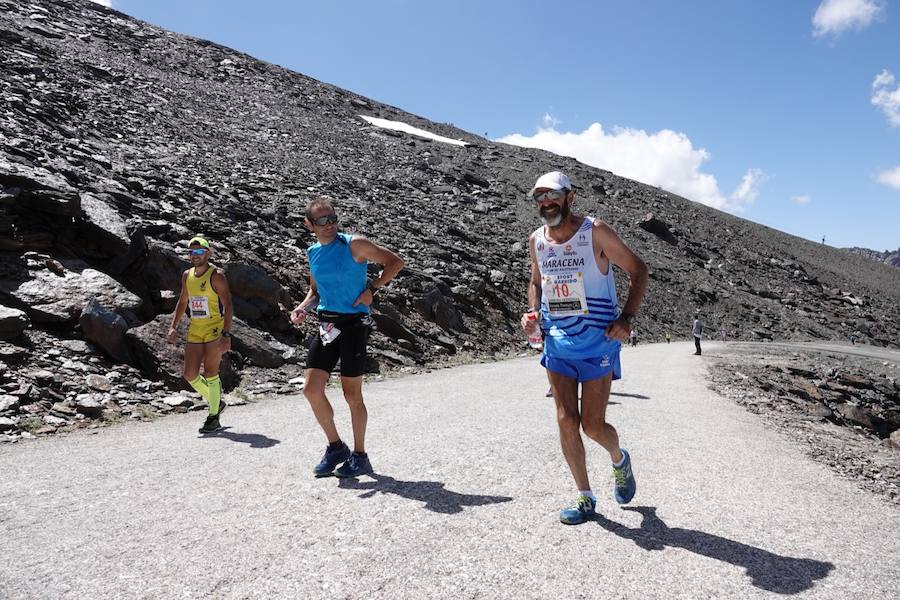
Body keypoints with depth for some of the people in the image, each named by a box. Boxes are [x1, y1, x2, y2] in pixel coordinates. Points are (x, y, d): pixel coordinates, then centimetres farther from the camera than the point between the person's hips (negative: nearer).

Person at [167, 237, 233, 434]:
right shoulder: (187, 276, 10)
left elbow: (228, 306, -14)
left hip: (215, 330, -6)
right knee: (190, 375, 3)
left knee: (210, 374, -5)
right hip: (195, 331, 6)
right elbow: (182, 302, 23)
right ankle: (216, 403, 25)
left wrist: (226, 334, -22)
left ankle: (214, 418, 8)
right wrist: (173, 326, 13)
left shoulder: (216, 276, -10)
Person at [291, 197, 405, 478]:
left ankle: (359, 456, 17)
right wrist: (303, 308, 3)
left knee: (352, 394, 1)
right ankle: (336, 447, 19)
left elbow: (395, 262, -4)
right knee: (311, 389, -1)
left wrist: (371, 289, -11)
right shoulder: (313, 253, 11)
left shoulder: (354, 244, -7)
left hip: (353, 324, -6)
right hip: (326, 326, 6)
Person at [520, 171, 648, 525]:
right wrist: (533, 315, 3)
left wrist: (627, 317, -14)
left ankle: (619, 460, 33)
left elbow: (638, 270, -4)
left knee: (592, 426, -3)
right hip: (557, 340, 5)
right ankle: (585, 498, 19)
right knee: (566, 421, 3)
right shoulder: (536, 240, 4)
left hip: (597, 341, -4)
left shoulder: (595, 232, -11)